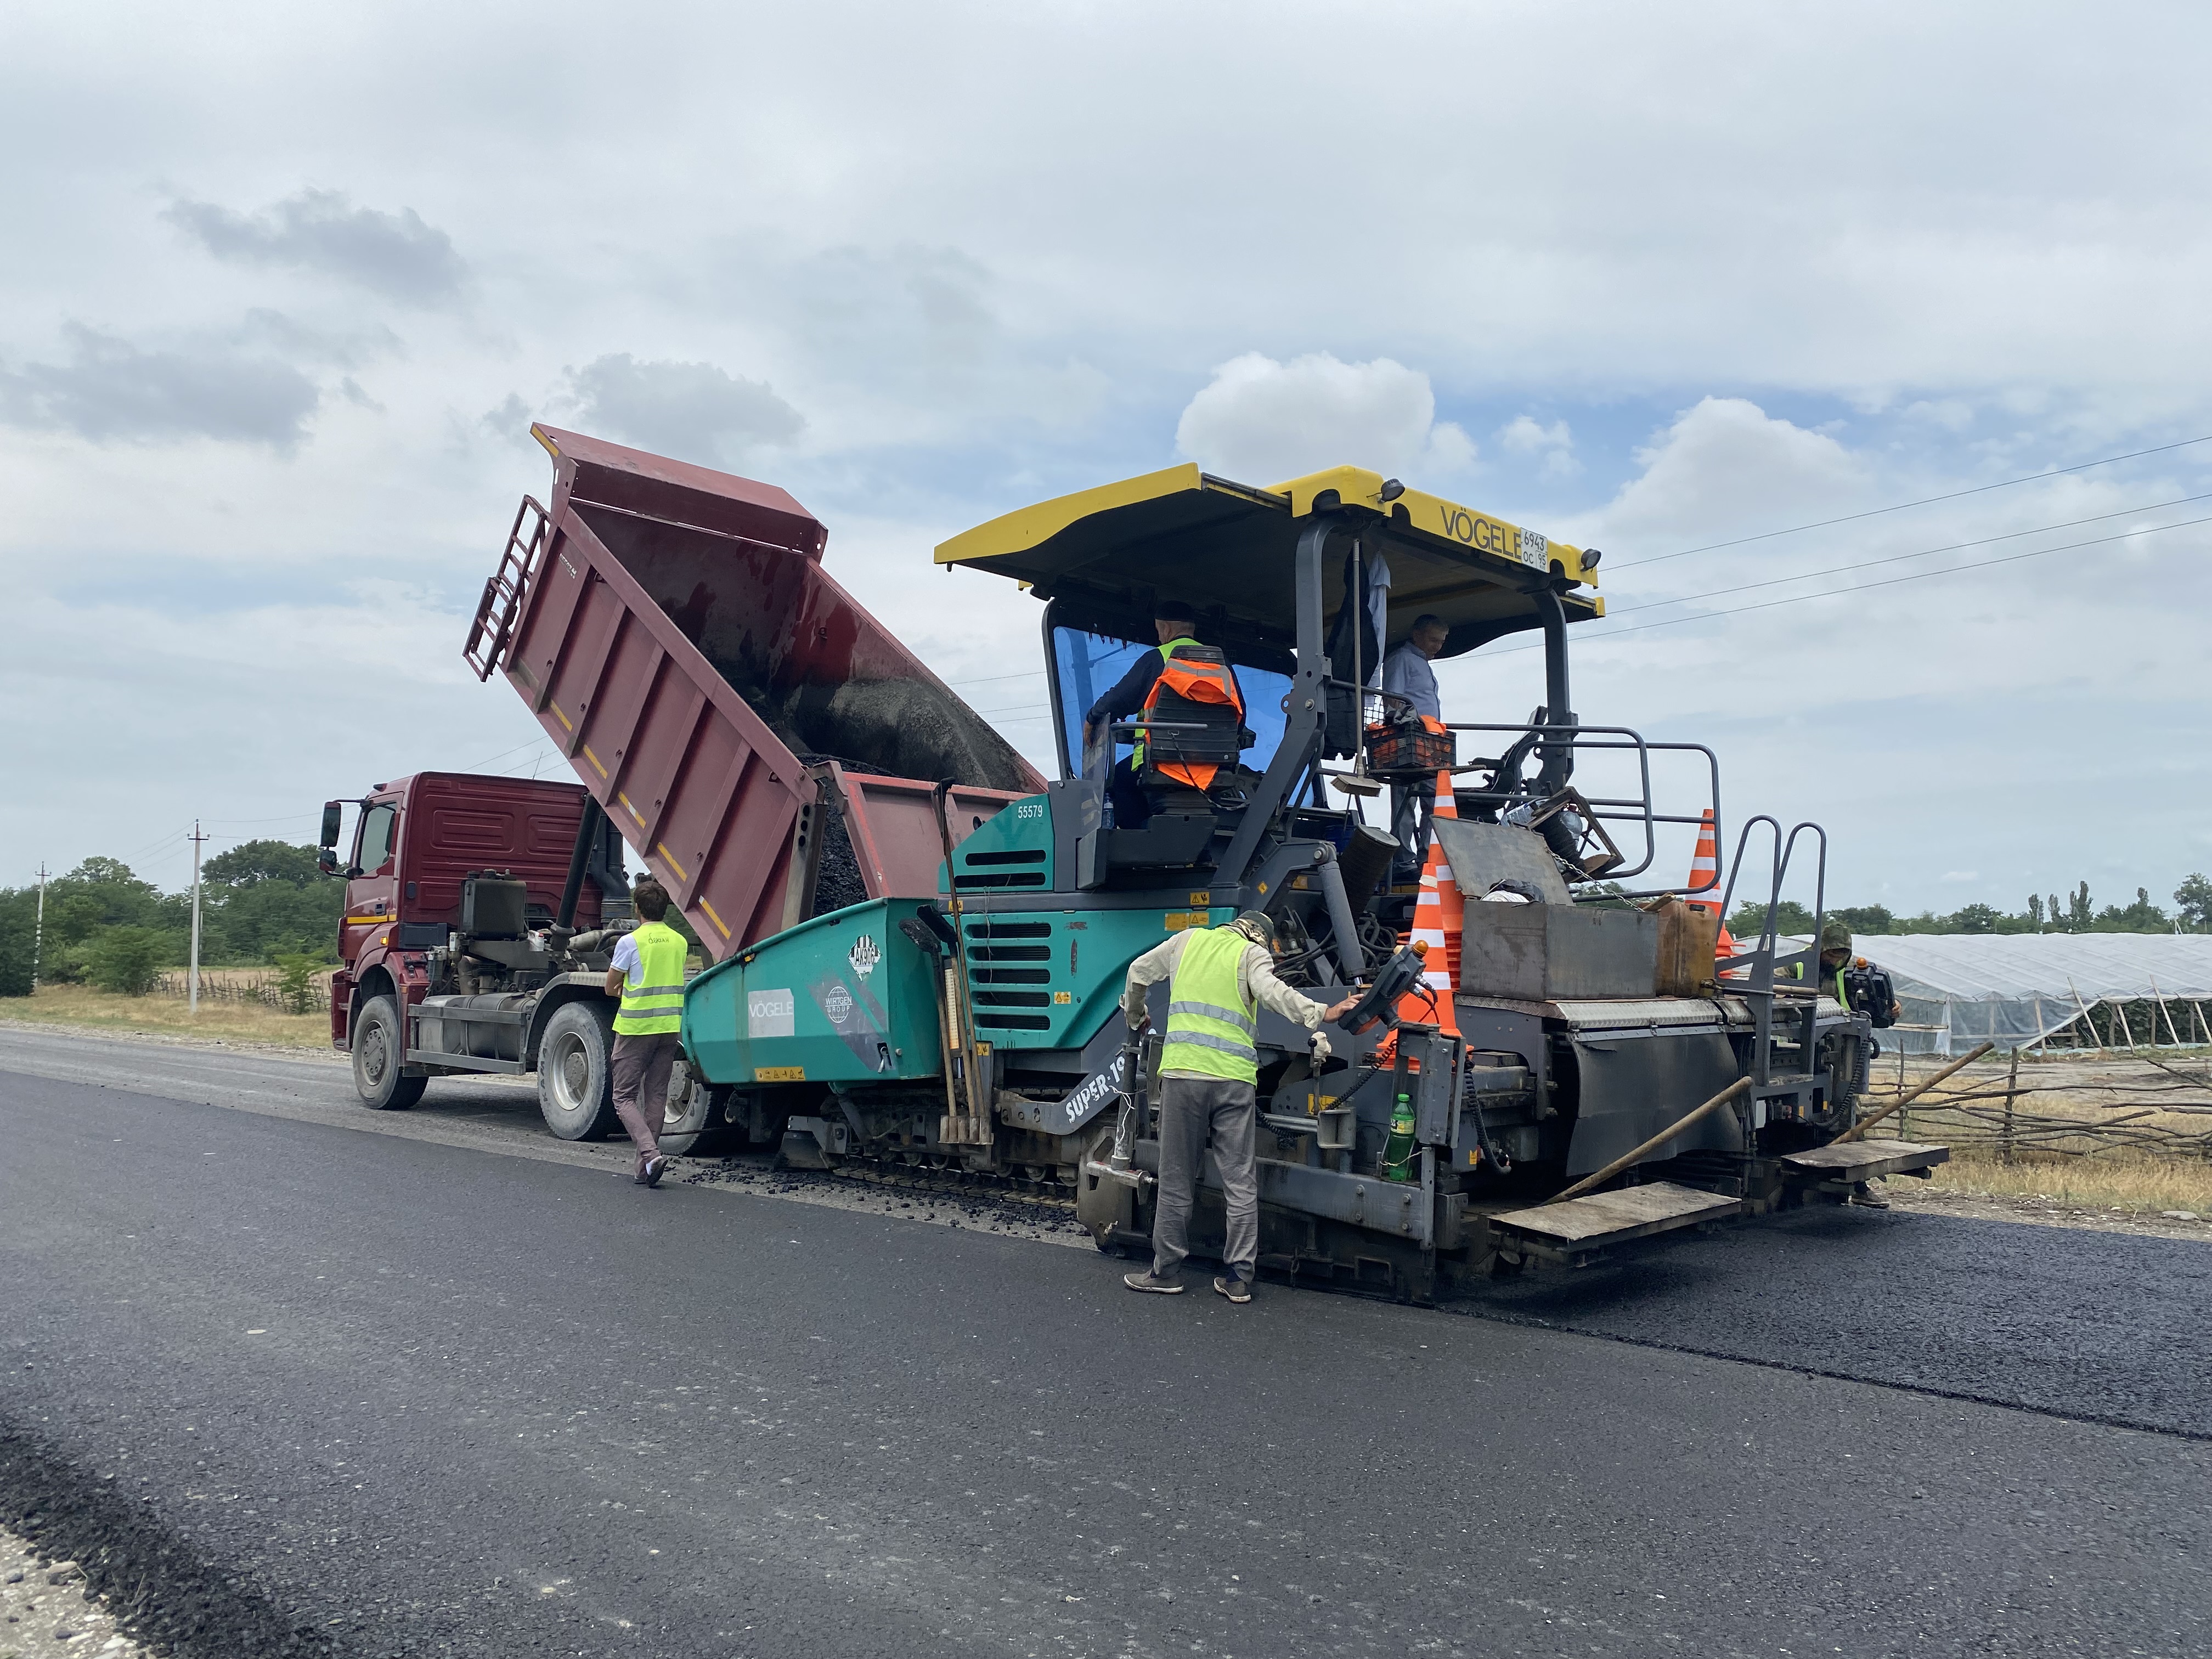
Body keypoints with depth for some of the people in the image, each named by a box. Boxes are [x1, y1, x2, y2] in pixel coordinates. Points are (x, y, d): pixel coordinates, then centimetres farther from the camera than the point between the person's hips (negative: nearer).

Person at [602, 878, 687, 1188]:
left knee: (624, 1097, 3)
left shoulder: (630, 941, -9)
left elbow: (610, 988, -1)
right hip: (670, 1027, 5)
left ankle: (650, 1154, -16)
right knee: (656, 1097, 11)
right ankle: (645, 1169, 13)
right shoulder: (680, 942, 7)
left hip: (635, 1028, -5)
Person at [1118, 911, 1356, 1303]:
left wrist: (1135, 1017, 43)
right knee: (1241, 1182, 6)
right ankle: (1238, 1278, 9)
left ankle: (1167, 1272, 14)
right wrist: (1322, 1014, -12)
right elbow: (1271, 991, -11)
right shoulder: (1254, 954, 8)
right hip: (1235, 1079, -1)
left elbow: (1139, 972, 27)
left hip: (1183, 1072, 1)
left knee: (1177, 1179, 8)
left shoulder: (1189, 939, 18)